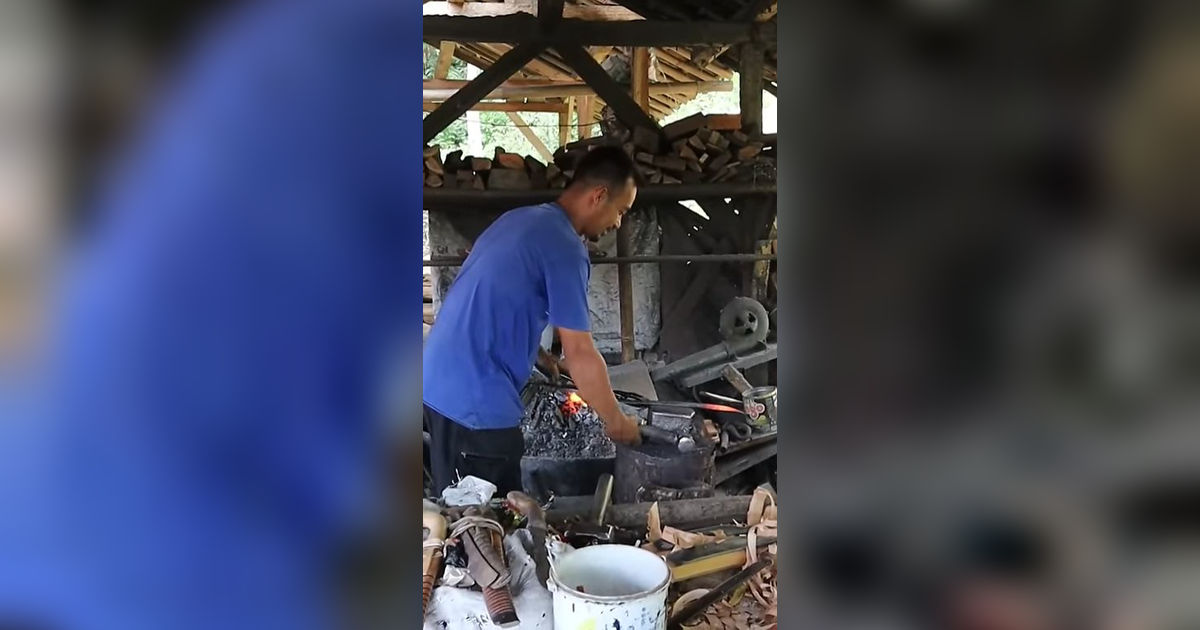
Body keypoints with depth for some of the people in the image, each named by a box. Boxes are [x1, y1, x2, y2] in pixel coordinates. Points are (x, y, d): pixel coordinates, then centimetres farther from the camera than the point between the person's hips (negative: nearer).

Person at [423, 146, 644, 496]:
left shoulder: (519, 219, 13)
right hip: (475, 401, -9)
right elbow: (580, 354, -14)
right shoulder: (565, 248, -16)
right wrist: (616, 422, -1)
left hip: (440, 386, 10)